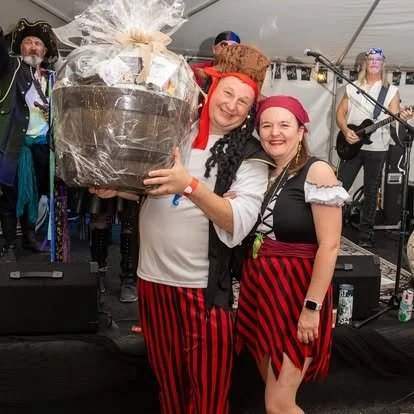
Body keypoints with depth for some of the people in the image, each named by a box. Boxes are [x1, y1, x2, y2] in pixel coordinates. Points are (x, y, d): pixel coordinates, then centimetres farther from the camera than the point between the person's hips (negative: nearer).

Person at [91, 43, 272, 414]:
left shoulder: (250, 157, -7)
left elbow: (238, 224, -20)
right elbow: (145, 185, 19)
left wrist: (190, 185, -32)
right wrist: (115, 187, -2)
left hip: (203, 286, -4)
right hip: (152, 276, 4)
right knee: (168, 384, 20)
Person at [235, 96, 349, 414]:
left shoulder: (317, 172, -12)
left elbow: (329, 246, -16)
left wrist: (312, 306, -19)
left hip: (297, 290, -6)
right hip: (260, 287, 7)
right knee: (272, 386, 16)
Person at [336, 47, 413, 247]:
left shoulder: (391, 91, 3)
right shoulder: (352, 88, 8)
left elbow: (394, 118, -5)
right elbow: (340, 113, 7)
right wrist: (346, 131, -11)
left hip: (376, 148, -1)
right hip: (351, 145, 1)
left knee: (371, 191, 5)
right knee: (340, 187, 1)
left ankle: (365, 233, 12)